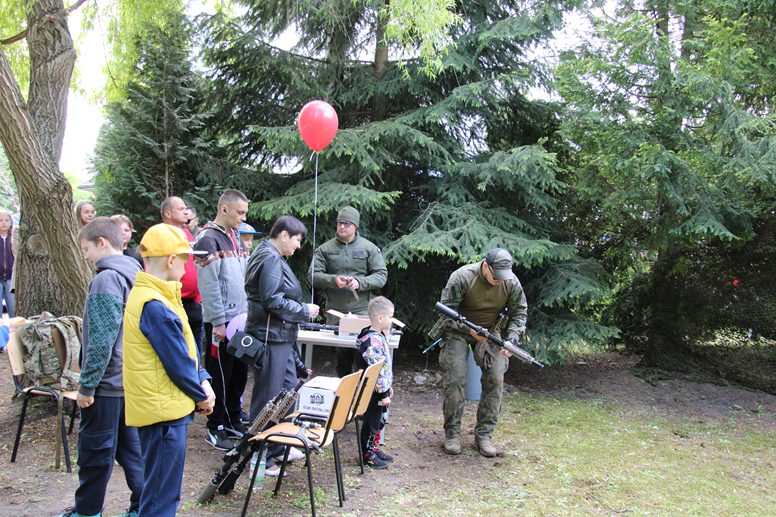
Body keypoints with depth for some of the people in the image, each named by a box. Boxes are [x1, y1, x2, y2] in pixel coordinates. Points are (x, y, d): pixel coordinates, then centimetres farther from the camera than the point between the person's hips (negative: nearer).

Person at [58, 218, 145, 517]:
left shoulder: (106, 279, -17)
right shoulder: (137, 276, 8)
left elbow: (101, 339, -20)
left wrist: (87, 385, -13)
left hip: (107, 383, -8)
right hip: (133, 380, 8)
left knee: (95, 451, 7)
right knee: (131, 447, 14)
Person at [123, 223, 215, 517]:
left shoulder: (146, 294, 9)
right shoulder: (155, 306, -24)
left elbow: (185, 348, 12)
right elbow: (177, 361, -19)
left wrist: (202, 381, 3)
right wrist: (201, 395, -5)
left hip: (159, 405, 10)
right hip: (164, 408, -10)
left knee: (162, 490, 23)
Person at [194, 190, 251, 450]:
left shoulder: (236, 237, 14)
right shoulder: (208, 239, -13)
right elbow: (209, 285, -18)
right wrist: (218, 322, -19)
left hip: (241, 319, 8)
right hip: (221, 321, -8)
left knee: (240, 372, 15)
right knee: (220, 376, 2)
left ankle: (233, 420, 28)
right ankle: (216, 428, 14)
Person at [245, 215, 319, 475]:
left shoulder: (272, 257, 16)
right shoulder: (271, 259, -17)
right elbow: (273, 301, -23)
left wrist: (301, 308, 14)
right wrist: (305, 310, -12)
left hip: (279, 337, 11)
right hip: (271, 337, -11)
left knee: (289, 390, 19)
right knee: (267, 396, -1)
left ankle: (281, 446, 32)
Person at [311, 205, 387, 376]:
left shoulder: (369, 248, 4)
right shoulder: (325, 249, 6)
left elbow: (381, 275, 1)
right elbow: (314, 276, 1)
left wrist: (360, 282, -16)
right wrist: (333, 280, -17)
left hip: (363, 311, -1)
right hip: (335, 312, 2)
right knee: (340, 354, 8)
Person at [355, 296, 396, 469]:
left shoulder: (379, 336, 8)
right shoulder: (373, 342, -25)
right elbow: (377, 372, -25)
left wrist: (388, 386, 21)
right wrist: (384, 394, -21)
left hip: (380, 390, 10)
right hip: (374, 391, -10)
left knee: (381, 419, 20)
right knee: (372, 421, 5)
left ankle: (374, 448, 35)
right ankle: (367, 454, 19)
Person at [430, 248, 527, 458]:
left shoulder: (511, 283, -14)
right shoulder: (462, 277, -24)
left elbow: (519, 312, -1)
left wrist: (511, 339, -16)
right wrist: (469, 329, -33)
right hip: (459, 331, -3)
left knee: (495, 380, -9)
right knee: (455, 380, -13)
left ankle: (483, 435, 3)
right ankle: (452, 434, 2)